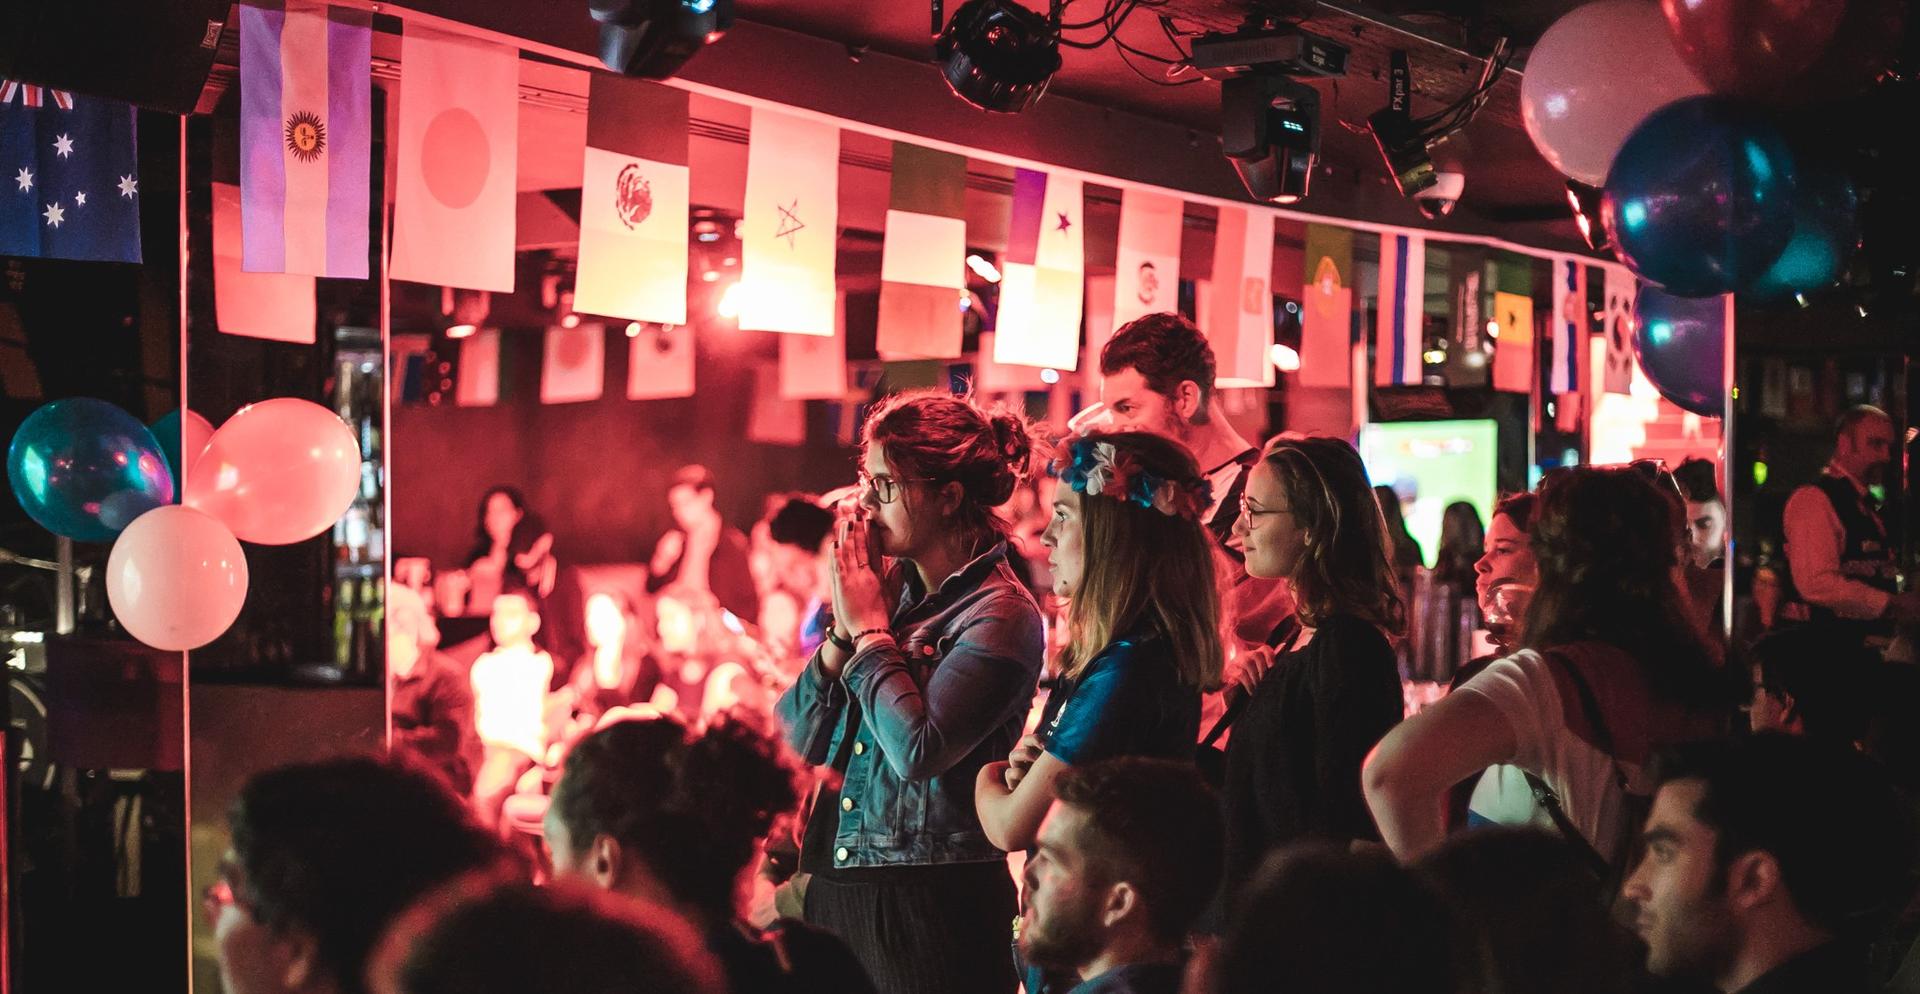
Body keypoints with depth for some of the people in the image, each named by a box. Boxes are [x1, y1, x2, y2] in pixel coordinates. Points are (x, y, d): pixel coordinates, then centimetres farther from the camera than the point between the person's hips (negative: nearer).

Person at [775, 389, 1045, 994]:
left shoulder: (1002, 616, -12)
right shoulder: (893, 586, 7)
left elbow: (918, 750, -25)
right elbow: (794, 741, 7)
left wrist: (869, 628, -13)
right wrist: (842, 630, -6)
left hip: (931, 903, -6)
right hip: (835, 886, 7)